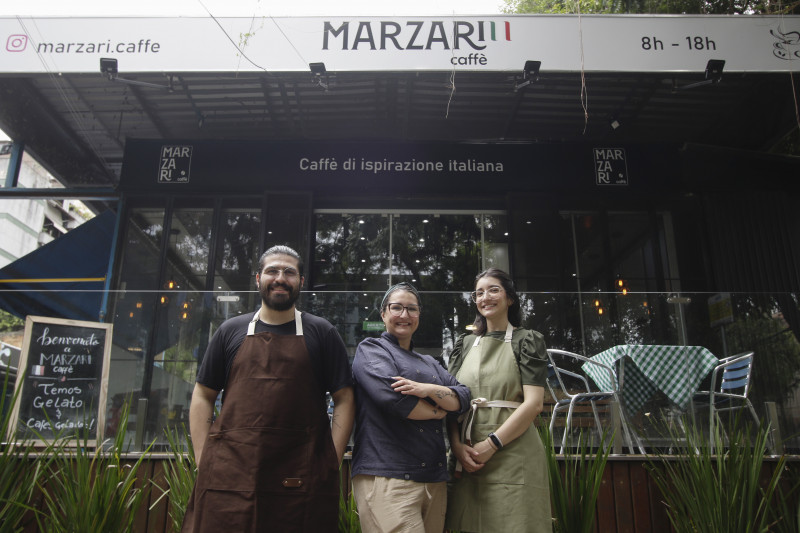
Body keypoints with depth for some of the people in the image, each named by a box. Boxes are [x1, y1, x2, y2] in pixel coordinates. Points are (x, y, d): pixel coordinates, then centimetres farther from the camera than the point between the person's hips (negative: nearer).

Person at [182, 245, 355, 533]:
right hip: (229, 476, 1)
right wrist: (203, 461, 3)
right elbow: (202, 396, 14)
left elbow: (344, 399, 5)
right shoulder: (231, 331, 13)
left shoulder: (321, 333, 8)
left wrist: (332, 462, -5)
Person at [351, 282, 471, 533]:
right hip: (387, 477, -6)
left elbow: (463, 398, 9)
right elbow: (394, 399, -13)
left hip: (435, 479, 7)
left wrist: (428, 389, -11)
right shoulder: (370, 350, 4)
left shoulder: (429, 362, 24)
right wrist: (439, 410, 2)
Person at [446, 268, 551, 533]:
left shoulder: (527, 340, 5)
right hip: (467, 459, 3)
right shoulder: (465, 344, 16)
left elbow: (533, 403, -6)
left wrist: (491, 444, -14)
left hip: (513, 455, -3)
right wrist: (457, 445, -8)